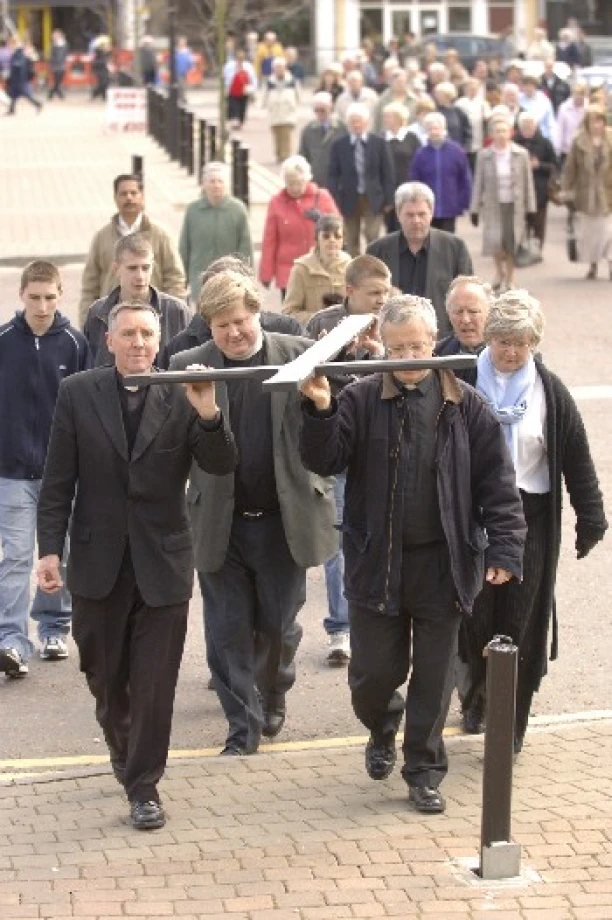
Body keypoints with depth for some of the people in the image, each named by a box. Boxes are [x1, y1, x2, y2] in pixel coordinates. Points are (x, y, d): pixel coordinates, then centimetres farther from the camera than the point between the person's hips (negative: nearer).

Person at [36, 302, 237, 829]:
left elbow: (222, 467, -13)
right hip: (99, 562, 1)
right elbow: (58, 482, -1)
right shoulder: (78, 395, -3)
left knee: (155, 684, 2)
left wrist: (208, 415, -30)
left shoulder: (182, 398, -5)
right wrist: (50, 549, -6)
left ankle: (144, 785, 14)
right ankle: (123, 748, 42)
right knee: (105, 677, 16)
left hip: (163, 562, -1)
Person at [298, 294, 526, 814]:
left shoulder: (465, 407, -2)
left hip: (443, 565, 0)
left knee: (433, 677, 9)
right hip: (377, 562, 0)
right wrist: (320, 412, -26)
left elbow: (497, 483, -1)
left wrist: (504, 549, -8)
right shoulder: (362, 401, -3)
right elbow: (324, 461, -9)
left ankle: (424, 771, 24)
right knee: (373, 673, 7)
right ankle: (383, 729, 39)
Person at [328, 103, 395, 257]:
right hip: (349, 200, 1)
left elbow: (387, 174, 2)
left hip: (373, 200, -1)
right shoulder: (338, 145, 1)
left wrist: (388, 200, -2)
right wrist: (335, 202, -7)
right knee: (352, 243, 7)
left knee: (373, 239, -8)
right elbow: (333, 176, 1)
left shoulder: (379, 143, 1)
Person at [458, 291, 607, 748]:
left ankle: (512, 726, 11)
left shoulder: (549, 392, 0)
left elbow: (577, 457, 3)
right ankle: (478, 694, 30)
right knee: (475, 617, 4)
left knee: (521, 626, 1)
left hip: (530, 521, 0)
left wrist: (591, 517, 2)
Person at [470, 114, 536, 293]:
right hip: (494, 205, 0)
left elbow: (528, 183, 4)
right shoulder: (484, 156, 0)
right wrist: (475, 209, 2)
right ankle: (499, 272, 20)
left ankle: (509, 281, 18)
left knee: (512, 244, 0)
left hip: (515, 205, 0)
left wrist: (530, 209, 3)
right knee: (495, 241, -10)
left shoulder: (521, 154, 0)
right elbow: (478, 183, 3)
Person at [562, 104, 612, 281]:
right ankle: (592, 265, 23)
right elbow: (570, 168, 2)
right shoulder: (579, 142, -2)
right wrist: (569, 192, 1)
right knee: (589, 231, 10)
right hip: (586, 195, 1)